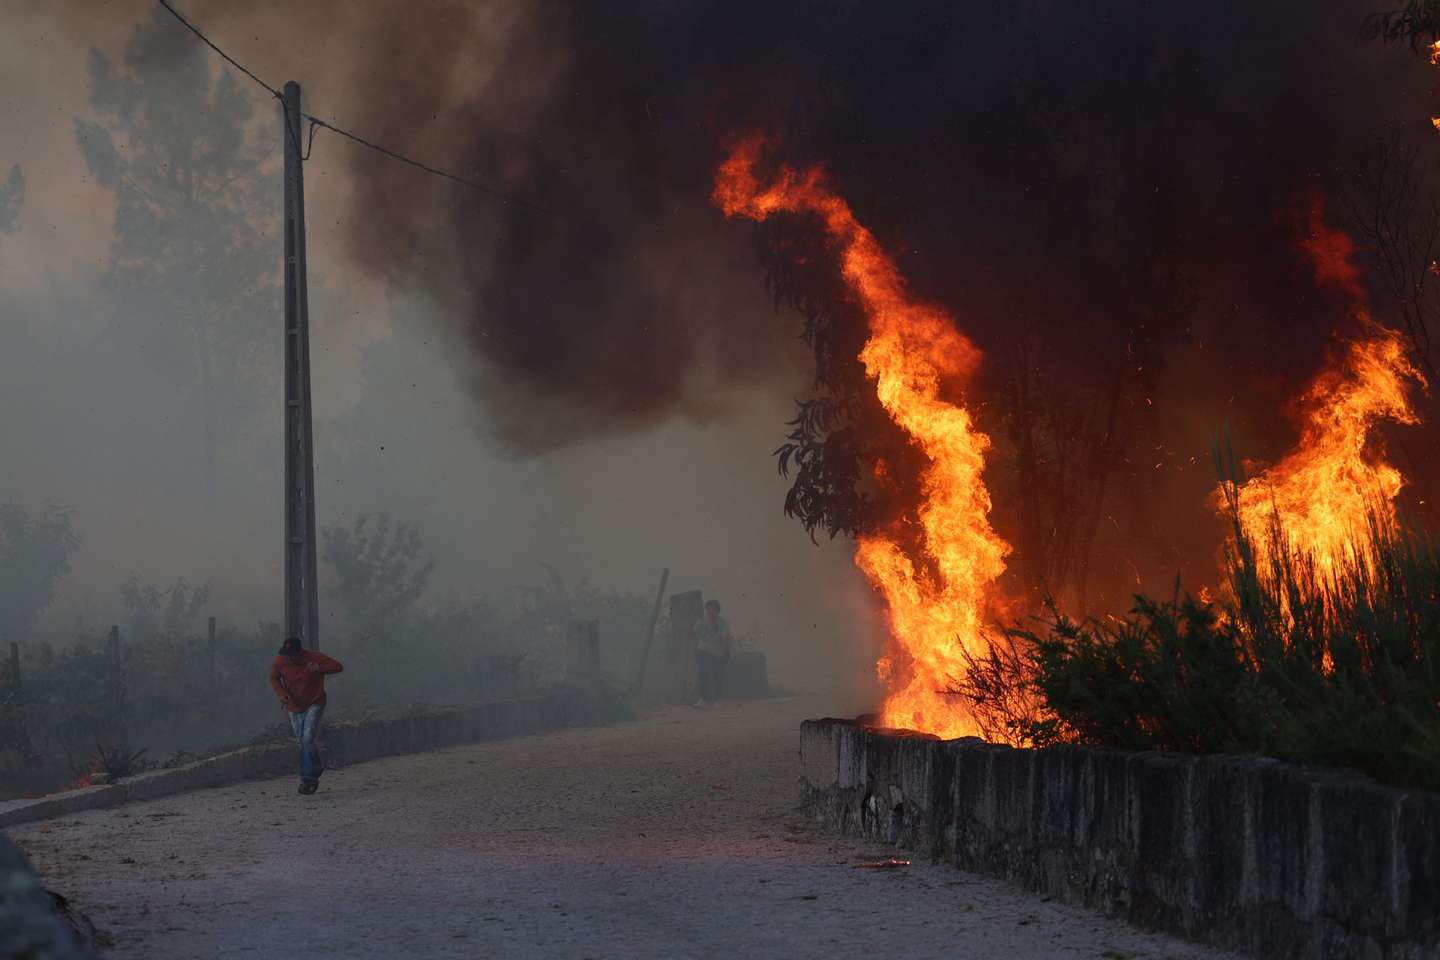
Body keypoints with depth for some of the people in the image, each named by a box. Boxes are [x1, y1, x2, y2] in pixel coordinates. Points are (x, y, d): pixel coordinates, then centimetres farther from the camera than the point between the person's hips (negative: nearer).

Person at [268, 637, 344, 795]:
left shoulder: (314, 657, -19)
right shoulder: (280, 661, -12)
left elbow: (338, 666, -17)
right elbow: (274, 679, 5)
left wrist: (320, 669, -35)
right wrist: (282, 694, -14)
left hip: (314, 705, -4)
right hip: (294, 707, 4)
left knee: (307, 740, -19)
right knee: (302, 743, 12)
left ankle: (307, 778, -16)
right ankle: (317, 768, 36)